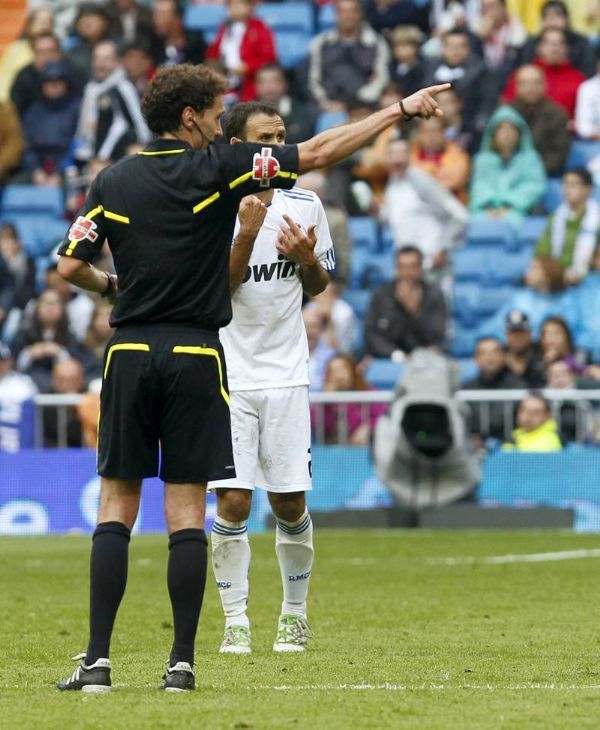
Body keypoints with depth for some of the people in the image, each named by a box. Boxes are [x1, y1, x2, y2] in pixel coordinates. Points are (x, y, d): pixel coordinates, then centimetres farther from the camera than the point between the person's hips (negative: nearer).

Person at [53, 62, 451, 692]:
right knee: (186, 511, 1)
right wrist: (402, 109, -1)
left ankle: (97, 659, -4)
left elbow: (70, 266, 2)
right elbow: (318, 152, -5)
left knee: (116, 508, 4)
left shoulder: (113, 181, 4)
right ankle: (182, 663, -1)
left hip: (130, 354, 2)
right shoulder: (218, 168, -4)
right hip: (196, 356, -2)